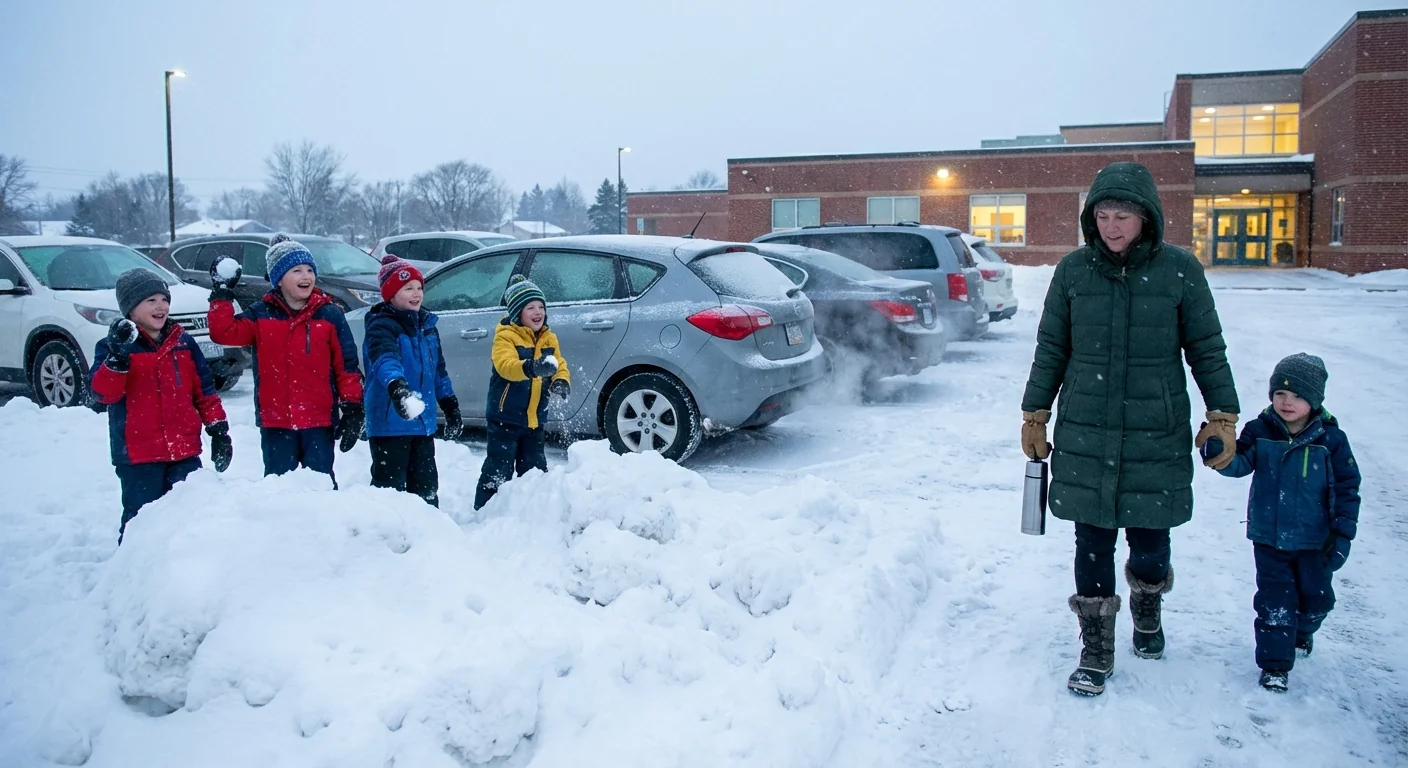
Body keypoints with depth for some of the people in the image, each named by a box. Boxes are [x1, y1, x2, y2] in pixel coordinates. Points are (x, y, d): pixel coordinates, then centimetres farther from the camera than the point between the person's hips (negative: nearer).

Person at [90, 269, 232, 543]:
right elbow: (103, 392, -17)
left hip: (185, 451, 4)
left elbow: (204, 390, 13)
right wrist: (116, 359, -33)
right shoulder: (113, 346, -2)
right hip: (138, 454, -3)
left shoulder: (183, 343, 9)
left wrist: (218, 428, 7)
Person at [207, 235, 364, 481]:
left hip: (319, 420, -1)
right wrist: (222, 294, -10)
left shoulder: (329, 315, 0)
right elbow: (224, 332, -6)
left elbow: (347, 365, 0)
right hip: (275, 421, 2)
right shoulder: (261, 314, 5)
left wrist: (352, 408, -5)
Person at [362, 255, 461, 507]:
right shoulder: (381, 326, -12)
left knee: (426, 484, 17)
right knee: (390, 485, -5)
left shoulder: (427, 326, 14)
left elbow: (438, 370, 22)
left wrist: (450, 407, 20)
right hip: (390, 422, -8)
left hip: (423, 422, 8)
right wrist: (396, 386, -52)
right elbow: (385, 360, -33)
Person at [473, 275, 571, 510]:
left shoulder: (549, 338, 8)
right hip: (505, 417, -6)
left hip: (535, 419, 6)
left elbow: (559, 365, 7)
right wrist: (531, 368, -50)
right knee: (499, 470, -2)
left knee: (535, 470, 15)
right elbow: (505, 365, -30)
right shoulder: (506, 335, -13)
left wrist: (561, 382, -17)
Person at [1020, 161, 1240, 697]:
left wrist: (1223, 416, 0)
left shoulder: (1180, 270, -3)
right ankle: (1096, 650, 21)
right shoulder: (1073, 270, 0)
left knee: (1148, 541, 6)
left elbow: (1207, 350, 4)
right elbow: (1051, 349, 7)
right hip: (1085, 436, 1)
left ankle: (1147, 609, 40)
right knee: (1092, 543, 4)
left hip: (1158, 436, -1)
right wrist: (1035, 414, 7)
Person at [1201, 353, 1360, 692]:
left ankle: (1302, 632, 47)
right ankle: (1275, 663, 12)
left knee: (1316, 597, 16)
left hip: (1314, 540, 1)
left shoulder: (1330, 439, -10)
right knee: (1274, 600, 0)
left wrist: (1343, 534, -6)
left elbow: (1347, 488, -3)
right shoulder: (1260, 432, -8)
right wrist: (1218, 448, -39)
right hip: (1269, 538, -1)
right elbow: (1238, 465, -17)